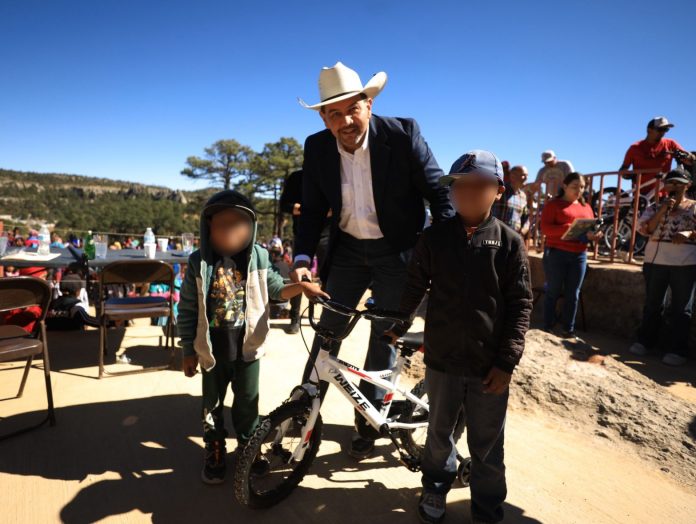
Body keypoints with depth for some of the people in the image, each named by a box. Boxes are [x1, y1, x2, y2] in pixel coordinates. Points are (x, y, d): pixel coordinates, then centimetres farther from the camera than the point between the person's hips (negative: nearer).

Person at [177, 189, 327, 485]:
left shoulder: (257, 257, -7)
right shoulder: (199, 263, -11)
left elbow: (276, 289, 5)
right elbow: (187, 311, -6)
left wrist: (300, 286, -15)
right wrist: (188, 352, -3)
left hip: (246, 344, 1)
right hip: (212, 347, 0)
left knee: (248, 401, 13)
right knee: (212, 403, 15)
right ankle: (214, 455, 36)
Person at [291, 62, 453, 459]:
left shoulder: (403, 134, -17)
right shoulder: (317, 148, -7)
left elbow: (439, 193, -12)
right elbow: (313, 210, -2)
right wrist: (303, 258, -16)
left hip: (396, 251, -2)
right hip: (348, 249, 3)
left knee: (385, 336, 9)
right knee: (327, 330, 9)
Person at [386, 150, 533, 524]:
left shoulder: (509, 242, -6)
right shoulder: (434, 237, -3)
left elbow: (520, 304, -5)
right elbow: (415, 286, 8)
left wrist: (507, 361, -9)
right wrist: (398, 326, 13)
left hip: (489, 363, -1)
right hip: (442, 357, 1)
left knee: (487, 446, 13)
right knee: (439, 432, 20)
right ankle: (435, 488, 46)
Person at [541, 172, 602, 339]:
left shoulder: (586, 207, 17)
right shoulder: (553, 204, 1)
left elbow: (592, 228, 17)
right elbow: (545, 227, -12)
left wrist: (594, 235, -7)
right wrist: (569, 228, -24)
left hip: (579, 255, 5)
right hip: (556, 253, -5)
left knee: (573, 294, 7)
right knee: (553, 292, 2)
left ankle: (569, 330, 15)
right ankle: (547, 328, 10)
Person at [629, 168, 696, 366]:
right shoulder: (655, 207, 9)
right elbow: (643, 229, -4)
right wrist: (662, 210, -12)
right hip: (655, 261, 2)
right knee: (652, 304, 11)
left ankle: (678, 350, 9)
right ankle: (645, 341, 21)